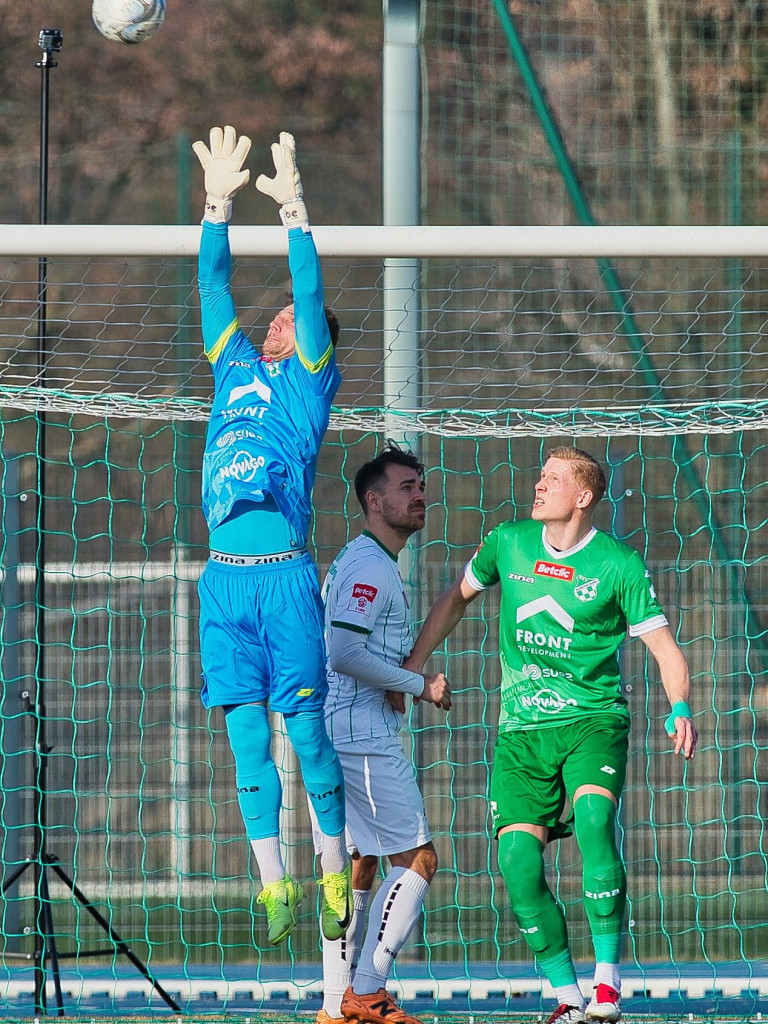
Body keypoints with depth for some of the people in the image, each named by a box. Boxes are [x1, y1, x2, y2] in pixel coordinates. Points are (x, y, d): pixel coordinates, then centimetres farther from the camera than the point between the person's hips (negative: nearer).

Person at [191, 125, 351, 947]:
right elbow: (214, 287, 18)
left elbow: (312, 296, -3)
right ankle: (273, 881, 3)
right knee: (248, 733, 2)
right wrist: (218, 205, 12)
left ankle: (336, 869, 5)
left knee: (305, 726, -4)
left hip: (284, 575, -4)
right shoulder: (236, 369, 20)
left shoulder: (311, 379, 8)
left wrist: (294, 212, -8)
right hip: (224, 578, 5)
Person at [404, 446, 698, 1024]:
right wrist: (412, 666, 18)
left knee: (593, 817, -30)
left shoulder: (619, 565, -4)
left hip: (593, 720, -4)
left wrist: (681, 708, -19)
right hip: (522, 731, 4)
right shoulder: (508, 543, 7)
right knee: (519, 862, -9)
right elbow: (457, 598, 23)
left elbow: (663, 645, -2)